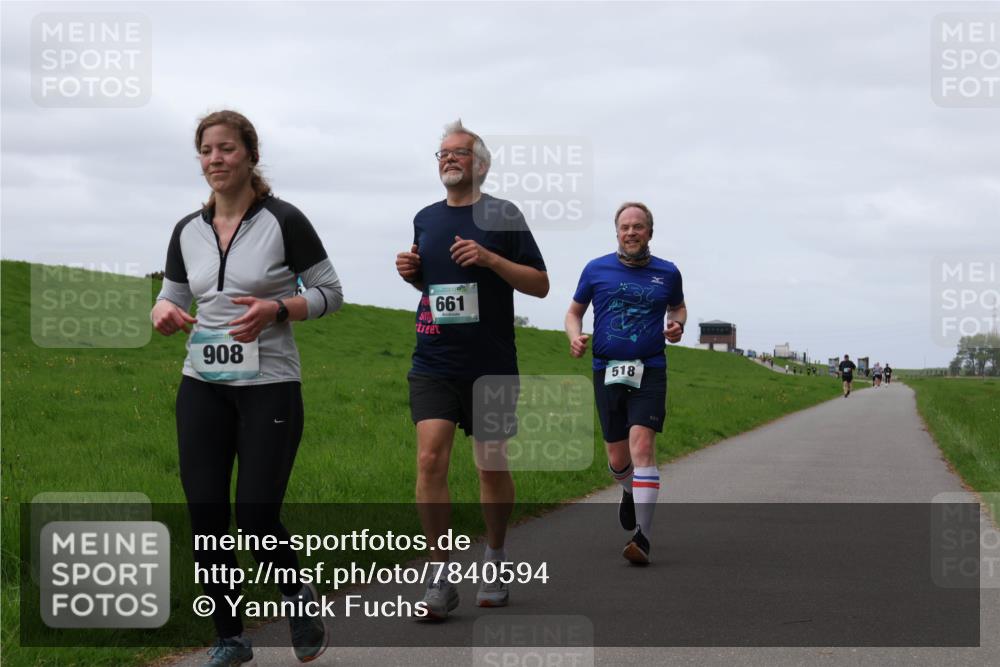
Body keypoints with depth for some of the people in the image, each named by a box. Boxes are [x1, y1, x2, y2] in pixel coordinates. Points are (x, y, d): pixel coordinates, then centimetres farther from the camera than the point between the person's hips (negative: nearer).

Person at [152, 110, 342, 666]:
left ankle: (298, 595, 23)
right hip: (203, 388, 4)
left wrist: (276, 310, -19)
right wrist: (164, 313, -9)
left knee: (256, 519, -9)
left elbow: (330, 293, -2)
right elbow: (171, 298, 15)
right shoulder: (187, 232, 7)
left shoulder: (283, 221, -7)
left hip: (270, 388, -4)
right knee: (206, 516, 0)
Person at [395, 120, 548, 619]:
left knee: (492, 466, 8)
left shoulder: (503, 216, -1)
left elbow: (540, 284, -2)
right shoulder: (425, 219, 13)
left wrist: (490, 259, -15)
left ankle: (495, 559, 28)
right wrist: (411, 273, 4)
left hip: (491, 366, -2)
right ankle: (439, 575, -6)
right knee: (430, 459, -12)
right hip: (434, 364, 3)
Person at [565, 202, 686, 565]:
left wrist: (677, 324, 2)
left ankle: (642, 535, -21)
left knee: (642, 445, -19)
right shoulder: (596, 269, 4)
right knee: (618, 459, 8)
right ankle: (631, 492, 44)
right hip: (607, 371, 2)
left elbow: (678, 306, 24)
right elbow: (574, 311, 15)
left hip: (649, 371, -1)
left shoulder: (667, 273, 6)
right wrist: (575, 336, -5)